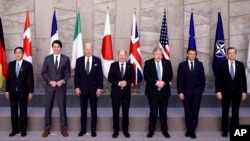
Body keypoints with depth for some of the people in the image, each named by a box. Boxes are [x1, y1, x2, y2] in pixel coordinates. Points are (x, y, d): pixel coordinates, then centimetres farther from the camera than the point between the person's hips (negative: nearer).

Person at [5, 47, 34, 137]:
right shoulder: (11, 64, 6)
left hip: (23, 91, -3)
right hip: (12, 91, 3)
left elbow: (31, 79, -5)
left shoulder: (28, 65, -5)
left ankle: (23, 130, 14)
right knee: (13, 111, 7)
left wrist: (31, 92, -8)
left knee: (23, 111, 5)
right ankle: (15, 130, 16)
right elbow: (8, 78, 8)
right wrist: (7, 90, 4)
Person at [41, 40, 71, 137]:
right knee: (48, 108, 6)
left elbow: (68, 73, 3)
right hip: (49, 86, 1)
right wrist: (50, 81, -10)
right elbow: (43, 73, 4)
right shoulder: (47, 58, 3)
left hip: (61, 86, 0)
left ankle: (63, 129, 15)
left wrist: (63, 81, -13)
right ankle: (47, 129, 17)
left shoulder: (65, 59, 1)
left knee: (62, 108, 4)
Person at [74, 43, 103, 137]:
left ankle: (93, 130, 16)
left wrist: (100, 88, -6)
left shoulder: (97, 60, -1)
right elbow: (76, 75, 4)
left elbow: (100, 75, -1)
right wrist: (76, 87, -3)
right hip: (82, 89, 1)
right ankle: (83, 129, 19)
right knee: (83, 110, 9)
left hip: (94, 89, -1)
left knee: (93, 110, 7)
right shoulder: (79, 60, 2)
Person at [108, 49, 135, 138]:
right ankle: (116, 131, 17)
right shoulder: (113, 65, 0)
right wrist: (118, 83, -17)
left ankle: (125, 130, 19)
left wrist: (126, 82, -15)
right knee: (115, 112, 6)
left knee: (126, 113, 6)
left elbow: (132, 78, 4)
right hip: (116, 92, -1)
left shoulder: (130, 66, 4)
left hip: (126, 92, 1)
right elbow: (110, 78, -4)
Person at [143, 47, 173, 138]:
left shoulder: (167, 62, 5)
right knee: (153, 112, 3)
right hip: (152, 91, -2)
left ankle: (165, 130, 19)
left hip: (164, 91, 2)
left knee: (163, 111, 8)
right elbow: (146, 76, -8)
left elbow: (170, 75, 3)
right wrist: (156, 82, -17)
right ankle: (151, 131, 14)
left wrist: (163, 82, -14)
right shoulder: (148, 63, -1)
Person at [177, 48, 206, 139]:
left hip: (197, 92, 0)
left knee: (195, 112, 1)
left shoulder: (199, 64, 3)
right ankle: (188, 129, 20)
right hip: (186, 92, 0)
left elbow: (202, 78, 7)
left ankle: (192, 130, 9)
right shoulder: (182, 65, 0)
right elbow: (179, 79, -2)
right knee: (187, 112, 8)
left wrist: (201, 89, 1)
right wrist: (180, 92, -7)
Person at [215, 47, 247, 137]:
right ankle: (225, 131, 17)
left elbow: (243, 79, 4)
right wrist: (218, 91, -10)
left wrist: (244, 91, -1)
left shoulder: (240, 65, 3)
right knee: (225, 113, 6)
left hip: (237, 92, 2)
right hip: (225, 92, -1)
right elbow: (218, 79, -4)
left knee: (235, 113, 7)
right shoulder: (222, 65, -3)